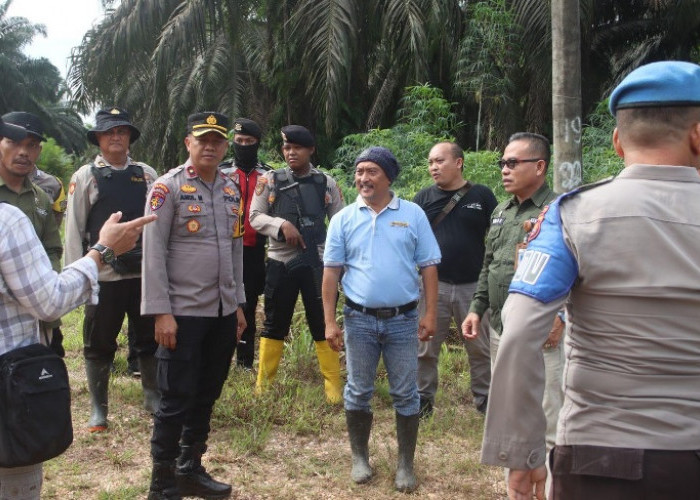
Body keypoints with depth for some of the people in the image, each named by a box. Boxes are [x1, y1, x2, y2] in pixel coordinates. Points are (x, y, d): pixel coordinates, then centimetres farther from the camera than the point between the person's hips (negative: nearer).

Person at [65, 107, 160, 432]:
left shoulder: (147, 175, 6)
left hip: (145, 272, 2)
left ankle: (153, 398, 30)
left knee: (151, 339, 13)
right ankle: (98, 409, 21)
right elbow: (74, 228, -1)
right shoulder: (85, 176, 1)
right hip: (103, 274, -2)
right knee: (99, 344, 7)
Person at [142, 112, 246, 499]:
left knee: (207, 396, 14)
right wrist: (161, 312, -16)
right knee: (176, 400, 1)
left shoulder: (232, 190, 11)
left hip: (223, 313, 6)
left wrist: (238, 304, 14)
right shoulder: (168, 187, -8)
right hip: (183, 313, -6)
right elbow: (153, 253, -12)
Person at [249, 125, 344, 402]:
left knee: (323, 323, 4)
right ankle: (263, 384, 21)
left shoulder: (326, 183, 3)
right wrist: (281, 225, -18)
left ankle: (333, 385, 13)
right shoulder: (269, 180, 2)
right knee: (274, 323, 10)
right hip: (280, 262, 1)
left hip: (317, 263, 0)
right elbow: (255, 217, 0)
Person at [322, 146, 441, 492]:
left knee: (405, 395, 6)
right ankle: (360, 458, 27)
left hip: (403, 320, -1)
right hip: (359, 320, 1)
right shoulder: (344, 219, 2)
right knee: (358, 392, 11)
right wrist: (330, 322, -2)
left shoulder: (413, 215, 0)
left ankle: (405, 464, 20)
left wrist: (430, 314, -4)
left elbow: (428, 267, 2)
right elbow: (331, 271, 2)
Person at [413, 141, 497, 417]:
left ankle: (485, 399, 24)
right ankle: (423, 399, 21)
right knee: (426, 348, 7)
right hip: (434, 285, 1)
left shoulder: (482, 196, 1)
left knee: (481, 347, 10)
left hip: (474, 286, -1)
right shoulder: (424, 198, 5)